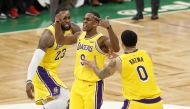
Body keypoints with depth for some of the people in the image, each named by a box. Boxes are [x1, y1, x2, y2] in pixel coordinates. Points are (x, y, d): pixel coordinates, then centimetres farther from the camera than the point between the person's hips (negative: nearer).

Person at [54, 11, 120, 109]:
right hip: (78, 84, 7)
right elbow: (60, 40, 20)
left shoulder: (101, 39, -16)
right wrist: (58, 22, 6)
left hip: (93, 86, -7)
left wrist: (109, 28, -47)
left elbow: (116, 48, -36)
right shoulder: (79, 36, 7)